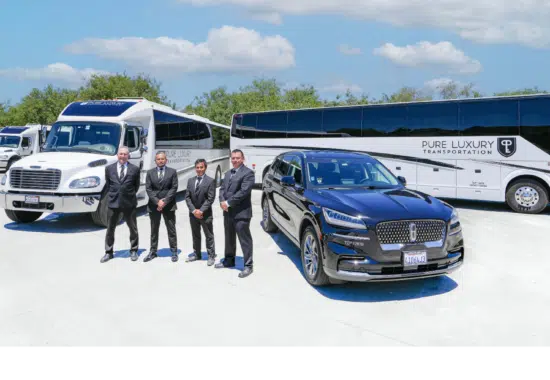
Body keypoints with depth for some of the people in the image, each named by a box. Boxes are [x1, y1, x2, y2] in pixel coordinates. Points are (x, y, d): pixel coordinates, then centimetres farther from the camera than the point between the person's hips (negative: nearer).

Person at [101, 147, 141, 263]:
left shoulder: (135, 169, 0)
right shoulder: (109, 168, 5)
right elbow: (107, 185, 14)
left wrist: (130, 195, 7)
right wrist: (111, 196, 9)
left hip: (129, 203, -1)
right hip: (113, 202, 1)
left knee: (133, 228, 9)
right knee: (110, 229, 7)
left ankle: (134, 251, 23)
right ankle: (109, 252, 19)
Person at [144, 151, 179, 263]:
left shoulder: (172, 172, 3)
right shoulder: (150, 173, 7)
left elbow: (174, 188, -5)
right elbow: (148, 189, 0)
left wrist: (165, 201, -14)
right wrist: (157, 201, -13)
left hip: (169, 205, -2)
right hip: (154, 205, 2)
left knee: (171, 229, 4)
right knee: (154, 230, 9)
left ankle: (174, 252, 11)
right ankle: (153, 251, 18)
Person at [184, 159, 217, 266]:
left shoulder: (210, 181, -7)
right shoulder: (191, 180, 7)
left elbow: (211, 199, -13)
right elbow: (187, 197, 4)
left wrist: (201, 210, -17)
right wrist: (193, 210, -9)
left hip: (206, 214, -5)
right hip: (193, 213, 5)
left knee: (209, 236, 4)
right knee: (195, 236, 15)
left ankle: (211, 256, 12)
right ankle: (197, 254, 28)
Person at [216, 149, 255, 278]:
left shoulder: (248, 173, -10)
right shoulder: (228, 173, 18)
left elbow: (243, 191, -19)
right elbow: (222, 189, 14)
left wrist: (228, 203, -18)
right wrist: (222, 201, -6)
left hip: (241, 213, -8)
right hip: (228, 212, 8)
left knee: (245, 240, -2)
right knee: (229, 238, 19)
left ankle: (248, 265, 5)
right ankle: (229, 261, 33)